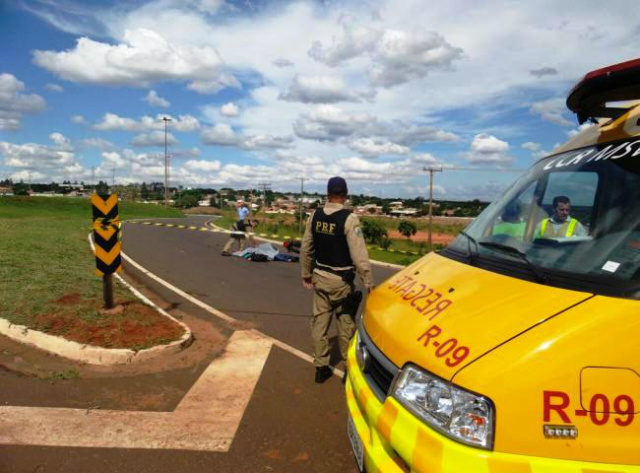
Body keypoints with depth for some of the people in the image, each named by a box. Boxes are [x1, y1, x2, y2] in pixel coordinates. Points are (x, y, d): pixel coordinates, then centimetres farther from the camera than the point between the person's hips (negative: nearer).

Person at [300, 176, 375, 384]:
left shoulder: (315, 216, 0)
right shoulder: (349, 218, -17)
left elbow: (305, 248, 8)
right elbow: (359, 254, -20)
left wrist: (306, 273, 19)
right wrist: (368, 282, -13)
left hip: (319, 277, 5)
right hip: (341, 281, -5)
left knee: (320, 321, 12)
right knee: (346, 324, 8)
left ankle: (320, 367, 22)